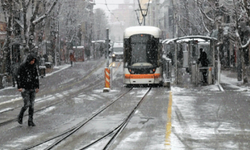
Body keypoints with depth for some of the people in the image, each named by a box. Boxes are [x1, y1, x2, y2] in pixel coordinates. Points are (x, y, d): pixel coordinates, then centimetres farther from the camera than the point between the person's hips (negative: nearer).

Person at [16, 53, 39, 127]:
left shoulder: (34, 67, 4)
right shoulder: (22, 66, -10)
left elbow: (36, 77, 10)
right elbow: (18, 77, -10)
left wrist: (37, 87, 4)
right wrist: (19, 87, -19)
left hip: (32, 89, 5)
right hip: (24, 89, -5)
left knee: (31, 105, 1)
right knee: (27, 104, -11)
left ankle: (30, 121, 7)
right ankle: (20, 117, 14)